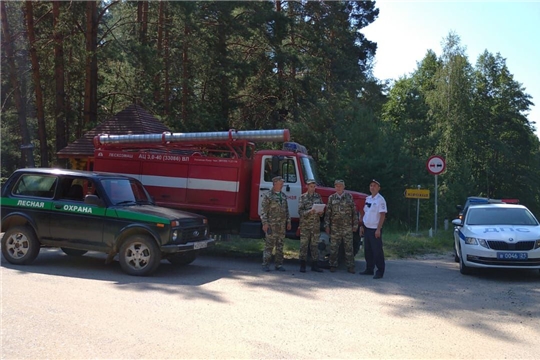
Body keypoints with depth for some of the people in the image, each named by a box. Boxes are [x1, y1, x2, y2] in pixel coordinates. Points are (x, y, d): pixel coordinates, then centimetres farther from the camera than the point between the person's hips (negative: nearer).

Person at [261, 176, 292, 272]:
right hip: (271, 224, -6)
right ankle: (265, 264, 0)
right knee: (269, 245, -5)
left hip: (282, 224, 6)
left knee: (280, 245, 9)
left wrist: (288, 222, 13)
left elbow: (286, 210, 19)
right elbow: (263, 210, -10)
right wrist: (265, 223, -16)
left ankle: (279, 264, 15)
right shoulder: (268, 195, -6)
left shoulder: (283, 196, 14)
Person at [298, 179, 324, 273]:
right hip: (305, 224, -3)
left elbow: (322, 209, 14)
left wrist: (321, 212, -8)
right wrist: (309, 212, -24)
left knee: (315, 245, 7)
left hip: (316, 224, 4)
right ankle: (302, 265, 4)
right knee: (304, 245, -1)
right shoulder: (303, 197, -1)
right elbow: (300, 211, -8)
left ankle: (315, 265, 12)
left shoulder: (318, 197, 10)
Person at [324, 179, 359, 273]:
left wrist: (355, 225, 1)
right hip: (335, 227, 1)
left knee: (349, 247, 2)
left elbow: (354, 212, 5)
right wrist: (327, 225, 1)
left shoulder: (349, 197, 5)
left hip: (347, 227, -1)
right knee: (333, 247, 4)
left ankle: (350, 266, 9)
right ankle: (333, 265, 14)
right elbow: (328, 213, 7)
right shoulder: (331, 198, 7)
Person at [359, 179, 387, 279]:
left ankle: (380, 272, 3)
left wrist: (378, 229, -19)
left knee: (377, 251, -3)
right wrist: (362, 226, 12)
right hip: (367, 228, 7)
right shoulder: (367, 199, 12)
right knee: (367, 250, 13)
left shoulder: (380, 200, -10)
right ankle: (369, 269, 24)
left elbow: (382, 215, -15)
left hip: (375, 229, -7)